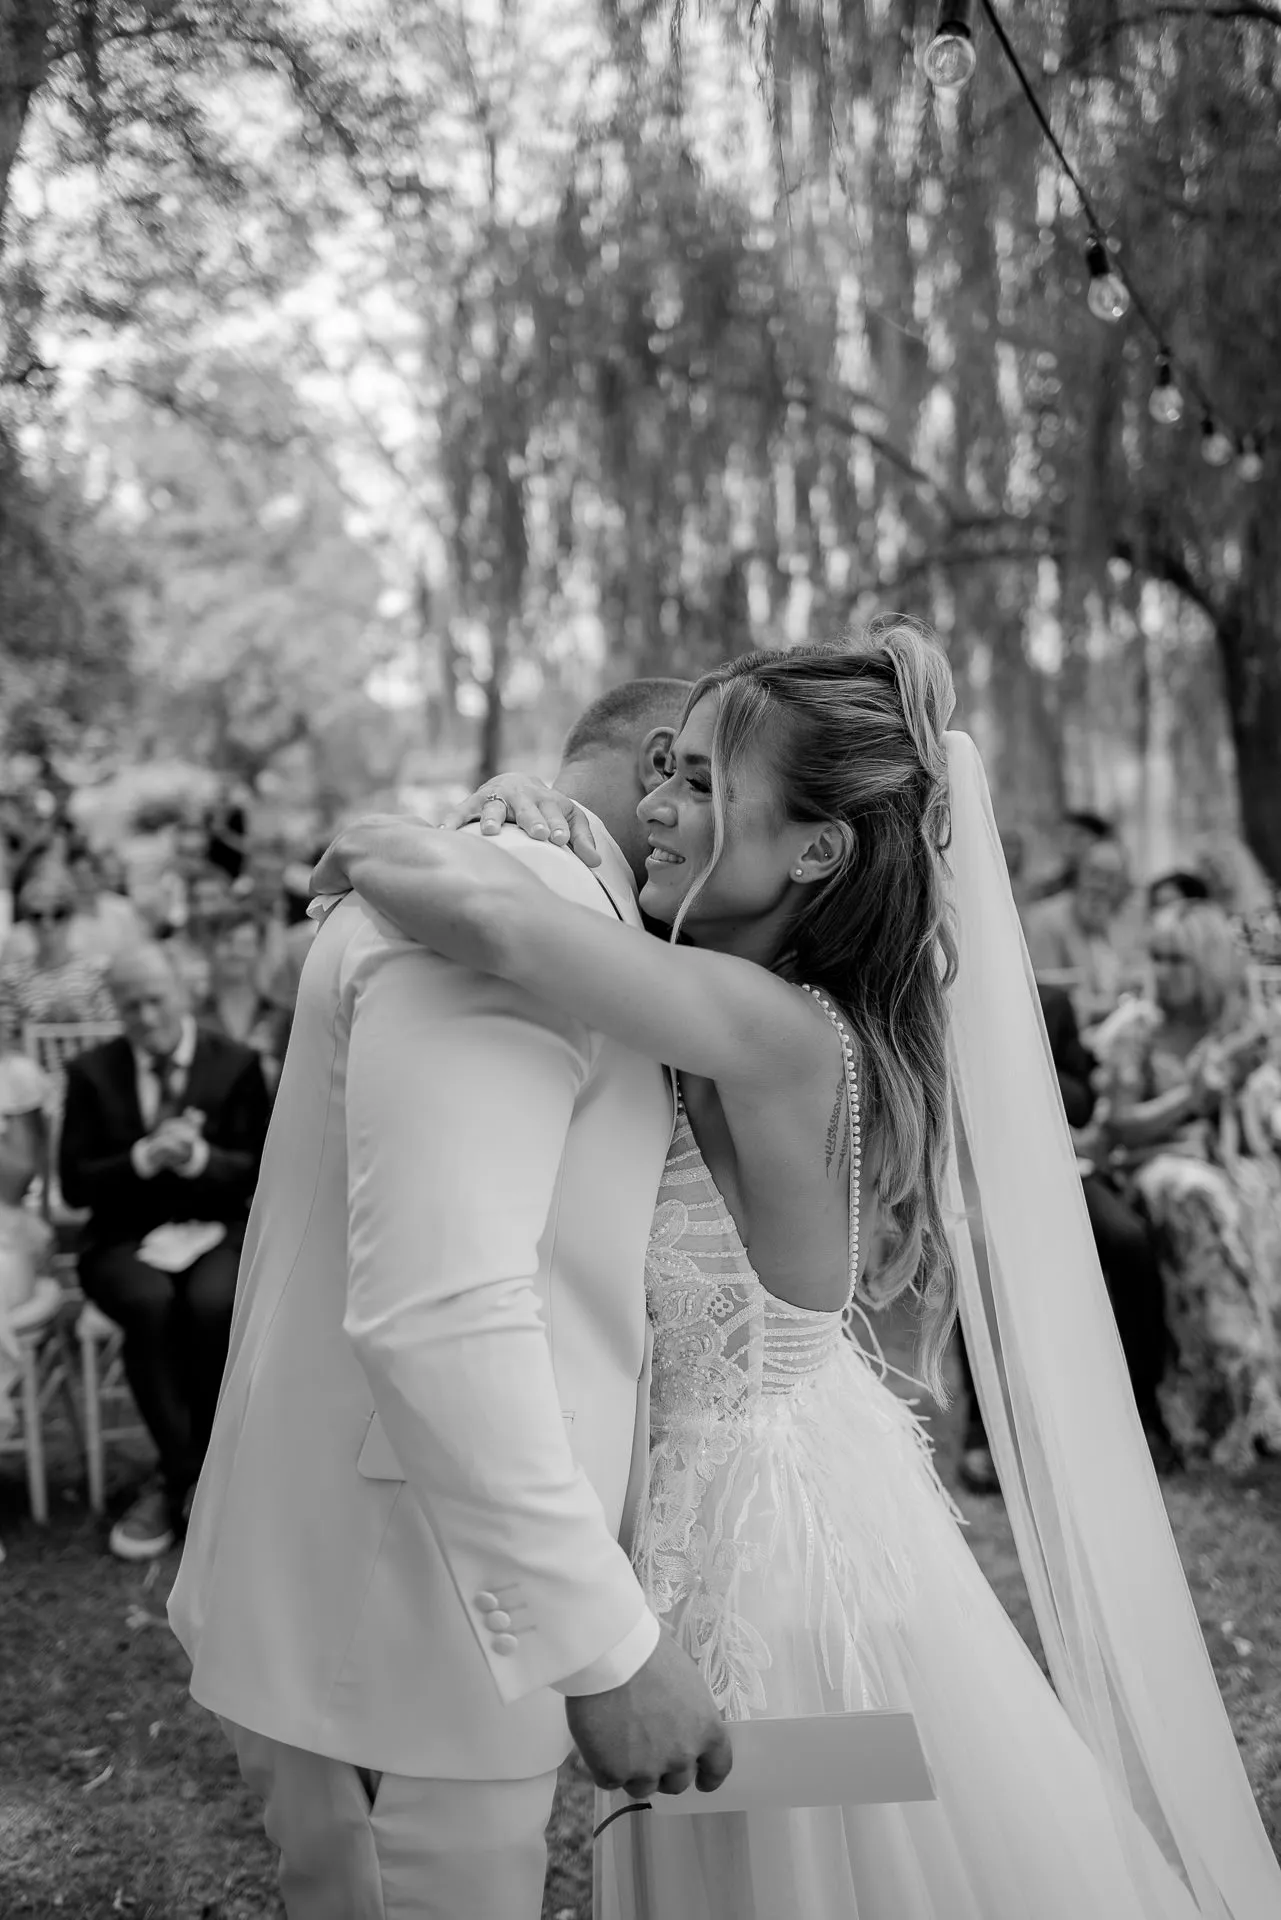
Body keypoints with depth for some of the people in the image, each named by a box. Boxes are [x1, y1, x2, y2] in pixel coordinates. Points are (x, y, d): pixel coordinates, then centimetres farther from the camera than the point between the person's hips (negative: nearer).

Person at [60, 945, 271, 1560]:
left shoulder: (235, 1065, 5)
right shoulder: (92, 1072, 7)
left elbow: (259, 1170, 2)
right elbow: (73, 1183, 3)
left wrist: (200, 1157, -18)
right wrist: (143, 1158, -15)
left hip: (215, 1232, 0)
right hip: (128, 1241, 1)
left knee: (213, 1302, -33)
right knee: (149, 1303, -33)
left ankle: (173, 1483, -15)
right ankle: (191, 1476, -17)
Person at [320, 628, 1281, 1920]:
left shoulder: (775, 1029, -29)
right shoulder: (771, 1002, -2)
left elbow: (482, 917, -41)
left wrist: (362, 854, -20)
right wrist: (530, 834, -7)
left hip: (767, 1506, -8)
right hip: (748, 1474, 8)